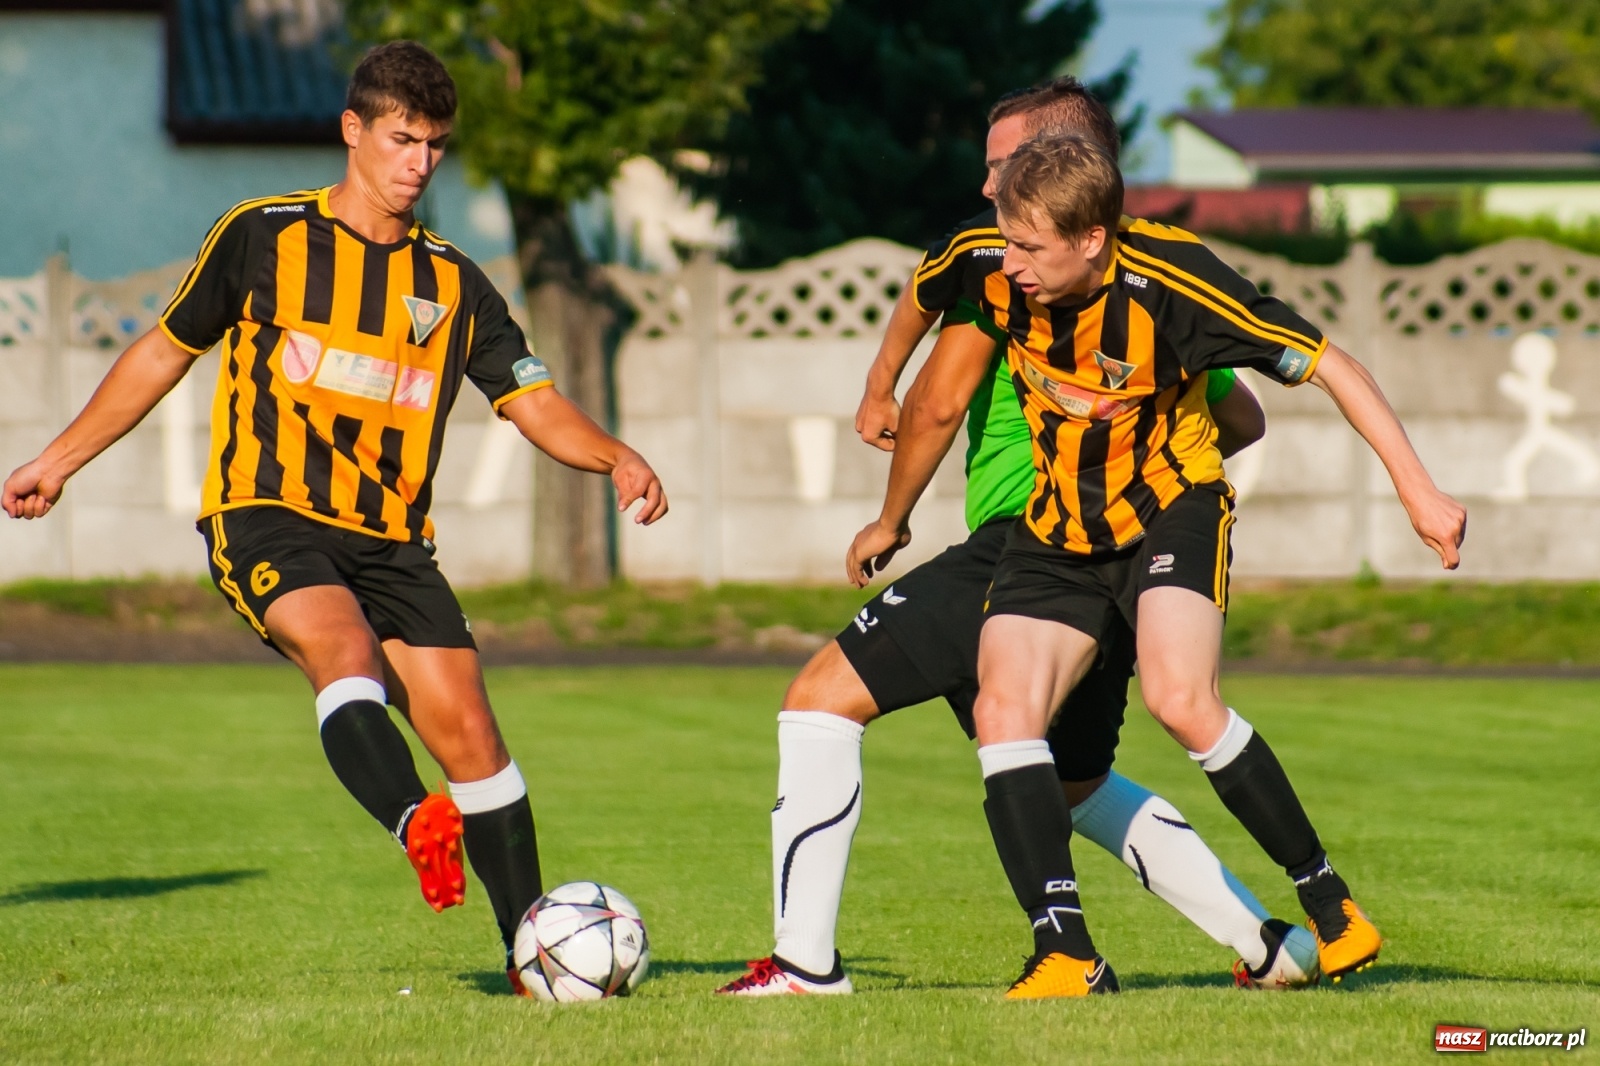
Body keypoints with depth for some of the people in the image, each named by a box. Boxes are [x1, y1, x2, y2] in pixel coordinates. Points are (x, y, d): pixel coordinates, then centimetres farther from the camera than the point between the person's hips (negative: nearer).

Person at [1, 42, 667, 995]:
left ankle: (532, 945, 1)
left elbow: (537, 405, 7)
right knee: (344, 650, -33)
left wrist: (615, 457, -14)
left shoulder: (454, 284, 13)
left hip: (391, 540, 4)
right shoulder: (263, 237, 5)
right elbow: (167, 352, 15)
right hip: (268, 517, -4)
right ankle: (418, 826, -56)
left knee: (466, 725, -6)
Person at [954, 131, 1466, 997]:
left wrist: (1416, 488, -18)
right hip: (1058, 531, 5)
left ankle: (1326, 899, -10)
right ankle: (1065, 954, -18)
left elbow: (1327, 364, -18)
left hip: (1172, 508, -5)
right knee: (1002, 708, -17)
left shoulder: (1168, 280, -26)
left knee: (1180, 699, -28)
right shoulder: (993, 272, -14)